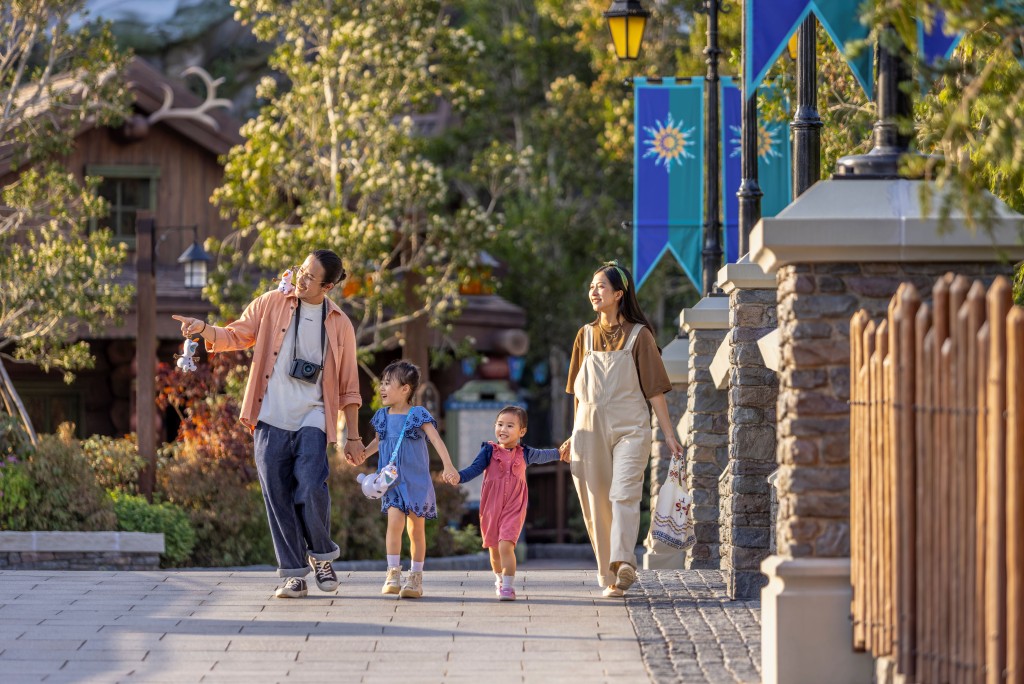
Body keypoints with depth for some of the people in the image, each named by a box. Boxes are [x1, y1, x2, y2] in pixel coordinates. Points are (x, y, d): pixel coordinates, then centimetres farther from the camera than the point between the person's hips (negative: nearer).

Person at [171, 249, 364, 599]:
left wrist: (353, 437, 9)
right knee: (278, 497, -2)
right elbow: (236, 335, 9)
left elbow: (348, 386, 11)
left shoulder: (339, 325, 8)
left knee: (311, 488, -18)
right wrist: (204, 329, -12)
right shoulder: (271, 304, 7)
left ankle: (321, 555, 6)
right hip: (271, 421, 1)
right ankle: (293, 574, 7)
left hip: (312, 421, -1)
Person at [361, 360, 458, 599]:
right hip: (392, 481, 2)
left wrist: (448, 465, -28)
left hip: (416, 480, -2)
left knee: (416, 528, 4)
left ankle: (415, 578, 14)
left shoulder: (418, 415, -8)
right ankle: (393, 573, -14)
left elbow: (436, 440, -16)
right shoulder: (383, 416, 7)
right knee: (395, 521, -16)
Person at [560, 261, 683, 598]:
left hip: (629, 427, -4)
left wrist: (668, 433, -3)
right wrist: (575, 436, 19)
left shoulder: (639, 335, 2)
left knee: (624, 493, -20)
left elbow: (655, 389, 1)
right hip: (591, 427, 4)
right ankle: (608, 576, 8)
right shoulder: (586, 336, 14)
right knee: (596, 503, 2)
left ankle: (623, 564, -33)